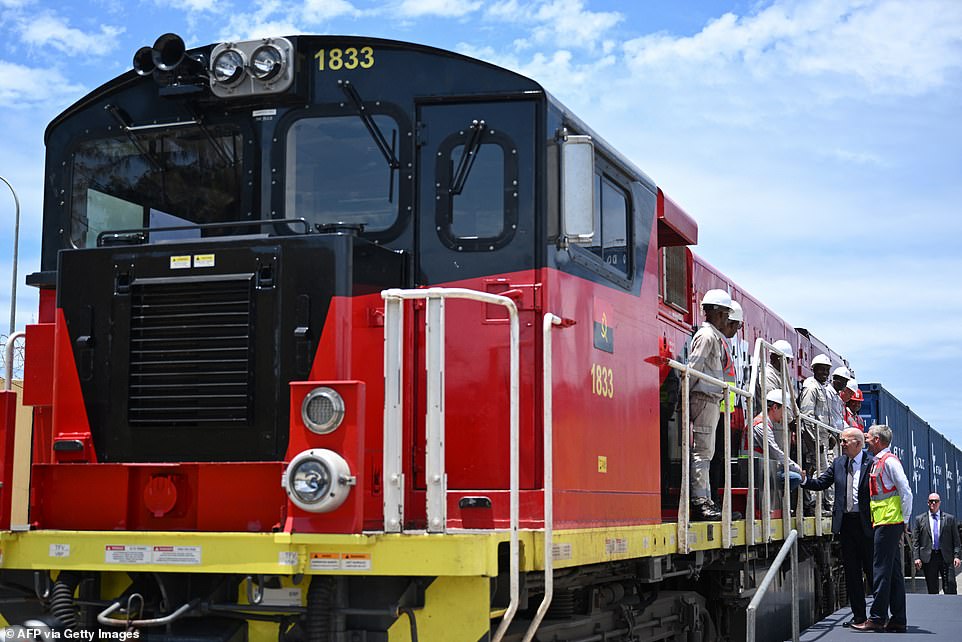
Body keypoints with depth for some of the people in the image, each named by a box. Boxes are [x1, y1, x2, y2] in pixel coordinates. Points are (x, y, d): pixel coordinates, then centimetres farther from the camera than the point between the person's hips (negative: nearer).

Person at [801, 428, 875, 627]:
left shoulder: (872, 463, -7)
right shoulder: (838, 463, 11)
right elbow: (820, 483, 10)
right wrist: (803, 480, -8)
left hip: (866, 524, -6)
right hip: (846, 524, 6)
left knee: (872, 570, 2)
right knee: (852, 573, 9)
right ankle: (858, 616, 16)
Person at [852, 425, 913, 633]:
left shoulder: (889, 460, -11)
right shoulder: (878, 462, 18)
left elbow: (906, 491, -15)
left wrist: (905, 520, -11)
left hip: (888, 523, -10)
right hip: (882, 523, 10)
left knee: (881, 570, -9)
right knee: (893, 572, 10)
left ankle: (877, 618, -8)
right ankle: (898, 620, 14)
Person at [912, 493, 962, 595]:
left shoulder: (950, 518, 10)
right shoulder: (920, 519, 10)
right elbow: (915, 541, 7)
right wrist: (917, 557, -3)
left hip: (946, 557, 0)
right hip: (928, 558, 0)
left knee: (950, 587, -8)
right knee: (932, 589, 3)